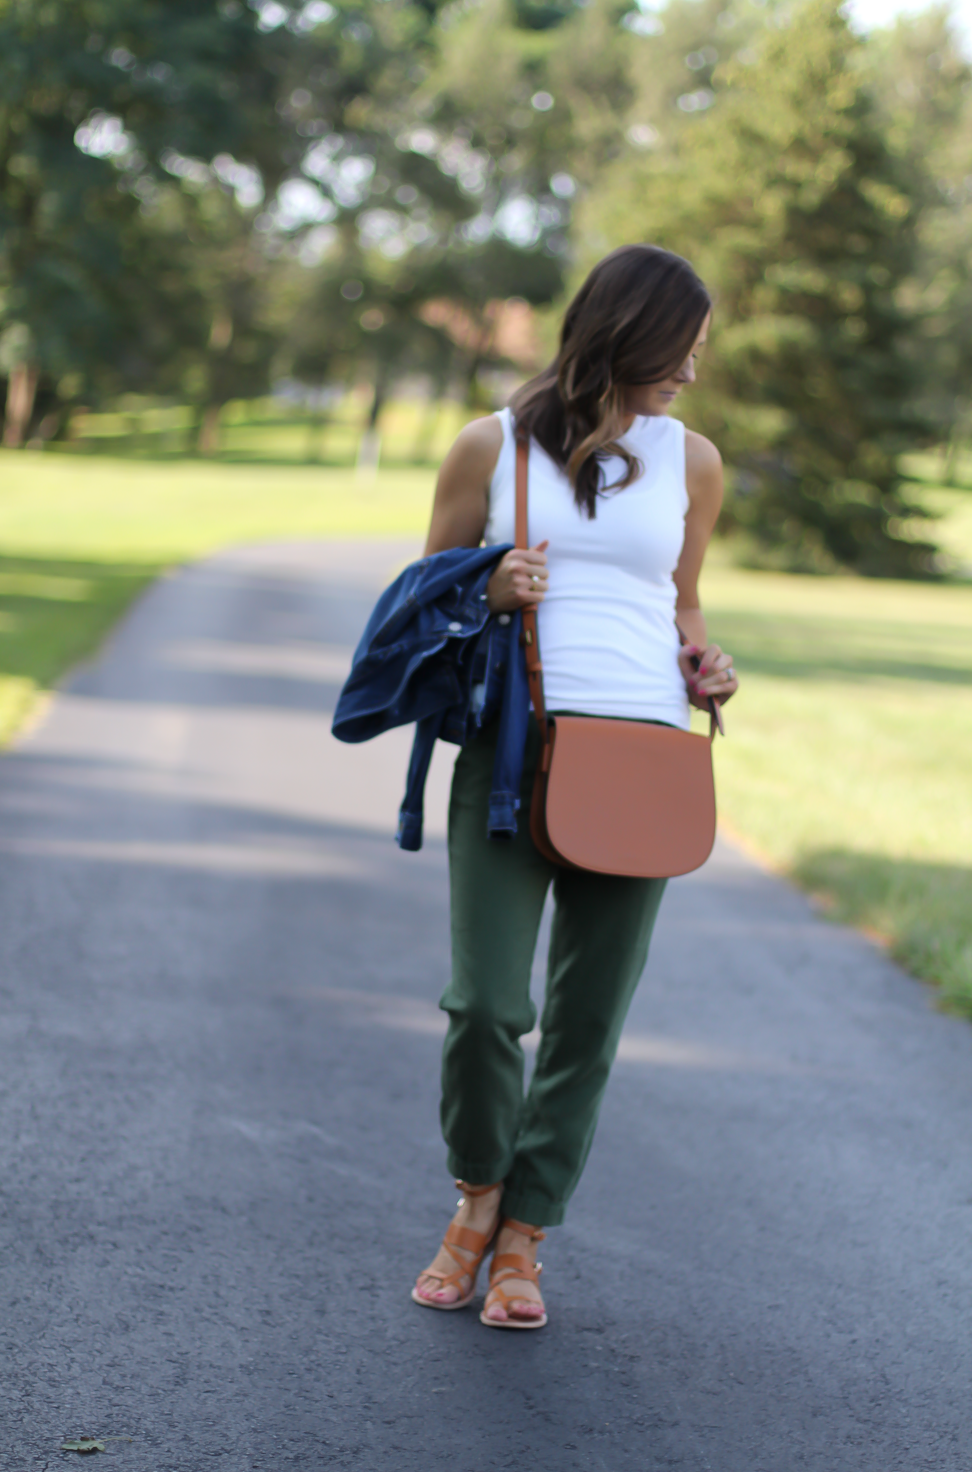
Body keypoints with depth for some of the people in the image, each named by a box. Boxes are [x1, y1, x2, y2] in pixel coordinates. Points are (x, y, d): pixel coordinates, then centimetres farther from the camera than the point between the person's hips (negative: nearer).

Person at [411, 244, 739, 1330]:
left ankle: (521, 1240, 17)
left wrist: (702, 663, 3)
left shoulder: (691, 462, 12)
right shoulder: (492, 447, 5)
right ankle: (478, 1191, 17)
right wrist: (487, 594, -9)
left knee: (587, 1019, 3)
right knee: (485, 1004, -12)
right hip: (511, 750, -2)